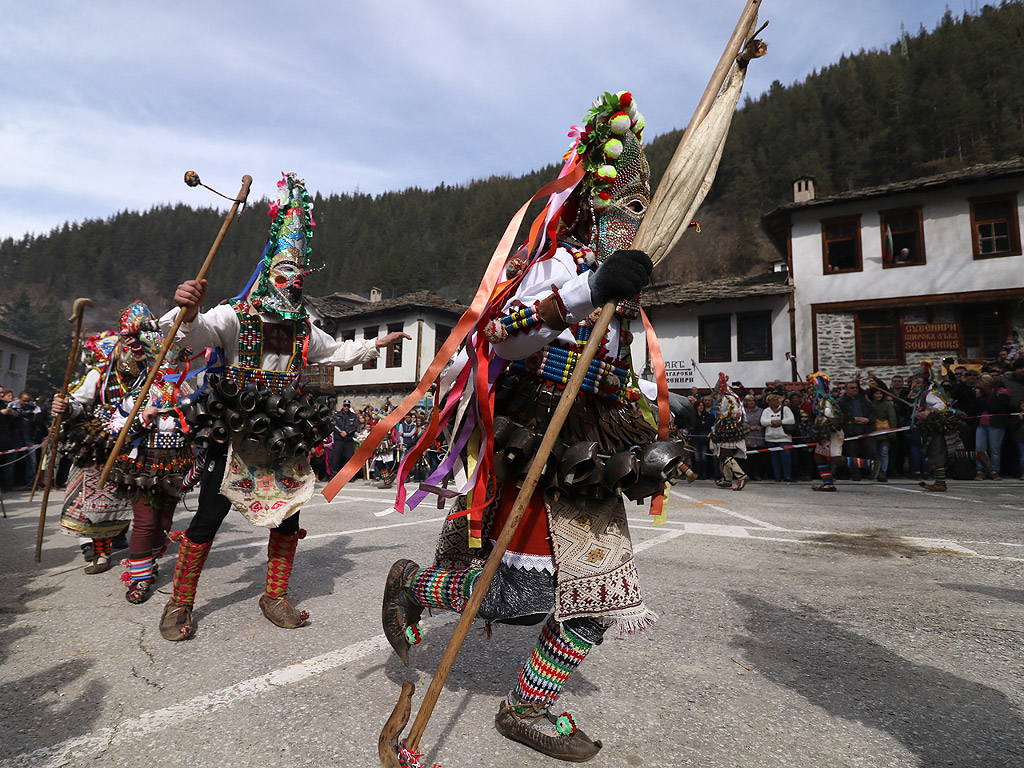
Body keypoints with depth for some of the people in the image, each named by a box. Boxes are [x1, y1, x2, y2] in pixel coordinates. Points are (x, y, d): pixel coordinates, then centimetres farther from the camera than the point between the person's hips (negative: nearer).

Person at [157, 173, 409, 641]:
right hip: (234, 433, -5)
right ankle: (180, 604, 19)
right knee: (209, 517, -1)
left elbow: (338, 353, 28)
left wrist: (376, 343, 24)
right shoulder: (233, 317, -4)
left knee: (288, 516, 7)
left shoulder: (303, 330, 14)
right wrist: (187, 311, -42)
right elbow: (191, 335, -21)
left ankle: (275, 597, 23)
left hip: (283, 439, 5)